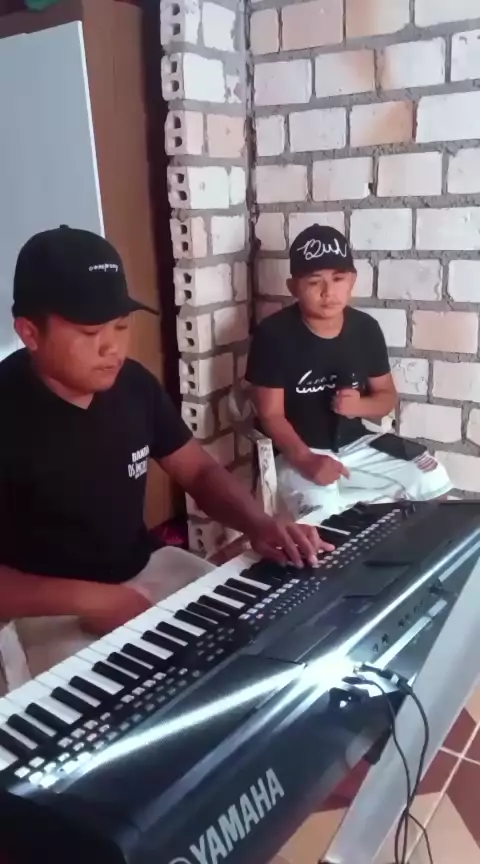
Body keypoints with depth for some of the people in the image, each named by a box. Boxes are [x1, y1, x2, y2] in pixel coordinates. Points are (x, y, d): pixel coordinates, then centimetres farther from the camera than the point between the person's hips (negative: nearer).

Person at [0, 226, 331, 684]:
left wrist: (259, 524, -16)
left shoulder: (134, 384, -4)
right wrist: (87, 598, -28)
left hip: (143, 572, 6)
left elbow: (200, 472, 3)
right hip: (52, 611, -5)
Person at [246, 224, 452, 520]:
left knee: (433, 481, -6)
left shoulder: (366, 328, -1)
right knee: (322, 513, -33)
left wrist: (358, 405, -15)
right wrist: (306, 460, -29)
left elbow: (387, 395, 9)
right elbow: (271, 414, -14)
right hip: (297, 452, -5)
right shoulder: (273, 334, -15)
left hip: (355, 445, 5)